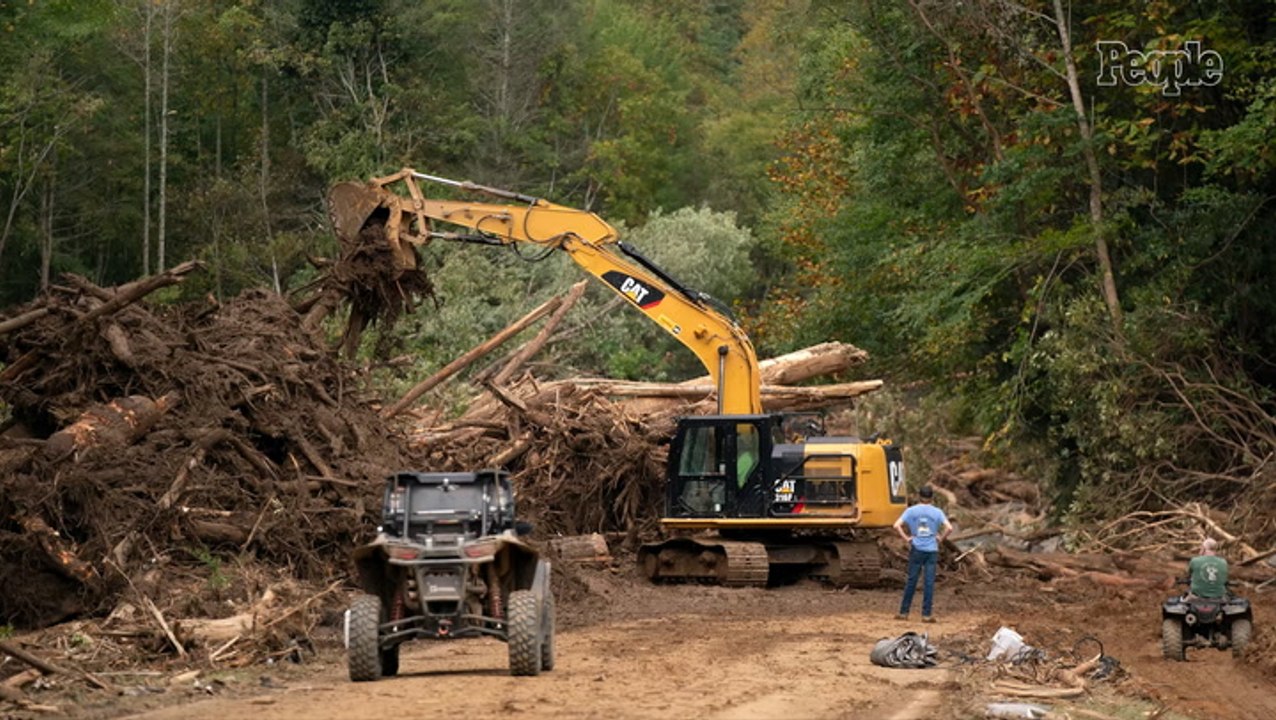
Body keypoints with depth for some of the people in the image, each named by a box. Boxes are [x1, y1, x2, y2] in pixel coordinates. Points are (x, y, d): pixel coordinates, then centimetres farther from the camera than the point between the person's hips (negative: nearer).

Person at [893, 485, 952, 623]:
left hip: (916, 549, 0)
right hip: (932, 550, 0)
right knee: (929, 582, 2)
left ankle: (904, 612, 12)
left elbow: (897, 525, -11)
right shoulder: (937, 512, 0)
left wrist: (906, 538, -3)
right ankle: (926, 614, 2)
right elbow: (949, 528, -11)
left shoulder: (911, 511, -1)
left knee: (911, 581, 8)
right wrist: (940, 538, 2)